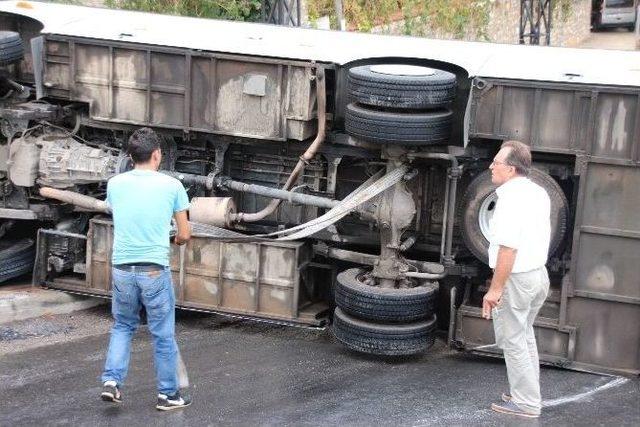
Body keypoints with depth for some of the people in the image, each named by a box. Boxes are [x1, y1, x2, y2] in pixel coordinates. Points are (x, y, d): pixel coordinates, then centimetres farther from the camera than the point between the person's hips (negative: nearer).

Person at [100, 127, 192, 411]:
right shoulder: (171, 185, -5)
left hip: (121, 268, 3)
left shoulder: (115, 184, 3)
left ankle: (112, 380, 9)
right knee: (163, 334, 9)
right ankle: (168, 394, 19)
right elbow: (184, 235, 3)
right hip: (154, 270, -3)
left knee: (122, 326, 22)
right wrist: (176, 240, 26)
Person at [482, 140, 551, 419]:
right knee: (524, 335, 22)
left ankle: (526, 402, 9)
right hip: (539, 273, 9)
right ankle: (528, 393, 30)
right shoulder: (539, 193, 7)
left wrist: (495, 289, -23)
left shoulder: (511, 198, -21)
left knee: (512, 340, 2)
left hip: (515, 278, -9)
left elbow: (508, 248, -27)